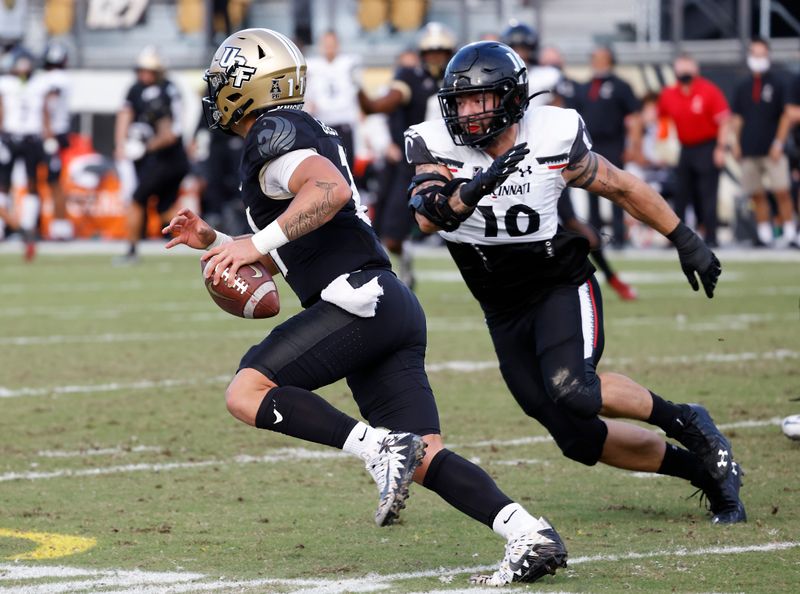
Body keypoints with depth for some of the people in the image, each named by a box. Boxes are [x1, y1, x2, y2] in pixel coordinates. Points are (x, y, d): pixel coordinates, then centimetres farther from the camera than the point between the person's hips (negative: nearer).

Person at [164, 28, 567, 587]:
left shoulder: (272, 134, -3)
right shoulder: (304, 133, 28)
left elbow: (331, 189, -24)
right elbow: (285, 259, 36)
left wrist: (258, 242, -19)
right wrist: (216, 241, 29)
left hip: (359, 300, -10)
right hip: (396, 310, 10)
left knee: (247, 393, -10)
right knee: (423, 456, 1)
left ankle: (378, 448, -21)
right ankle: (530, 534, -15)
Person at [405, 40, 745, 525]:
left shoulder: (554, 138, -15)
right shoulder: (436, 146, -13)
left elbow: (623, 188, 1)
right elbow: (428, 216, -31)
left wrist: (685, 240, 8)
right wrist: (476, 188, -50)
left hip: (564, 289, -3)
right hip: (505, 314, 3)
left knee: (572, 390, -31)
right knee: (581, 440, 2)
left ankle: (684, 423, -8)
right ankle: (702, 468, 21)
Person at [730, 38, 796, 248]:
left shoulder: (777, 83, 3)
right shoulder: (742, 86, 14)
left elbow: (786, 115, 0)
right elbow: (737, 117, 17)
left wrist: (779, 143, -8)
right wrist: (736, 142, 6)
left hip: (772, 150, -3)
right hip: (749, 151, 4)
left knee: (782, 193, -10)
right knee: (757, 195, 1)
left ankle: (789, 234, -8)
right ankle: (764, 235, 5)